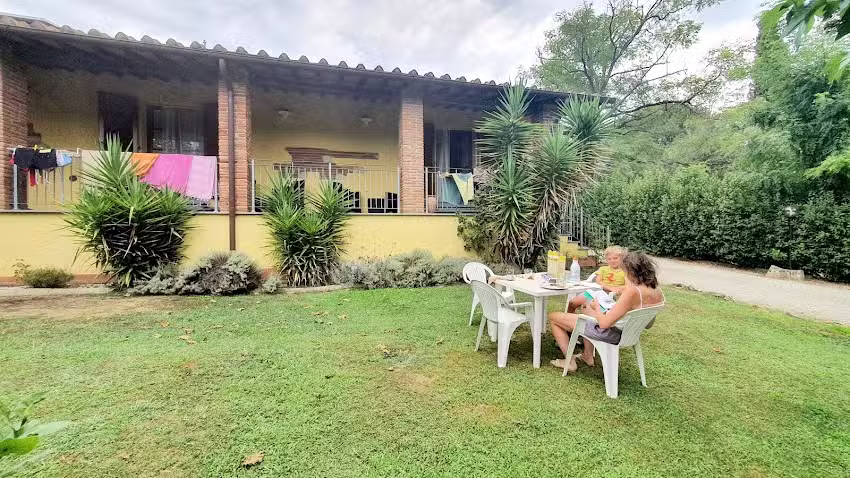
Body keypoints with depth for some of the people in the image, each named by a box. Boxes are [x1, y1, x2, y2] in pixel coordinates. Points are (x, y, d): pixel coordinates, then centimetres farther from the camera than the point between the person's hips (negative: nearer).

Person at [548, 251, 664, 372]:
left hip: (610, 333, -9)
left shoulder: (632, 292, -33)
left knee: (553, 317, 2)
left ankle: (569, 361, 13)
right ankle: (588, 355, 37)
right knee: (586, 308, 36)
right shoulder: (657, 291, -8)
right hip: (627, 331, 9)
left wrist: (597, 308, -10)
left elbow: (604, 323, -29)